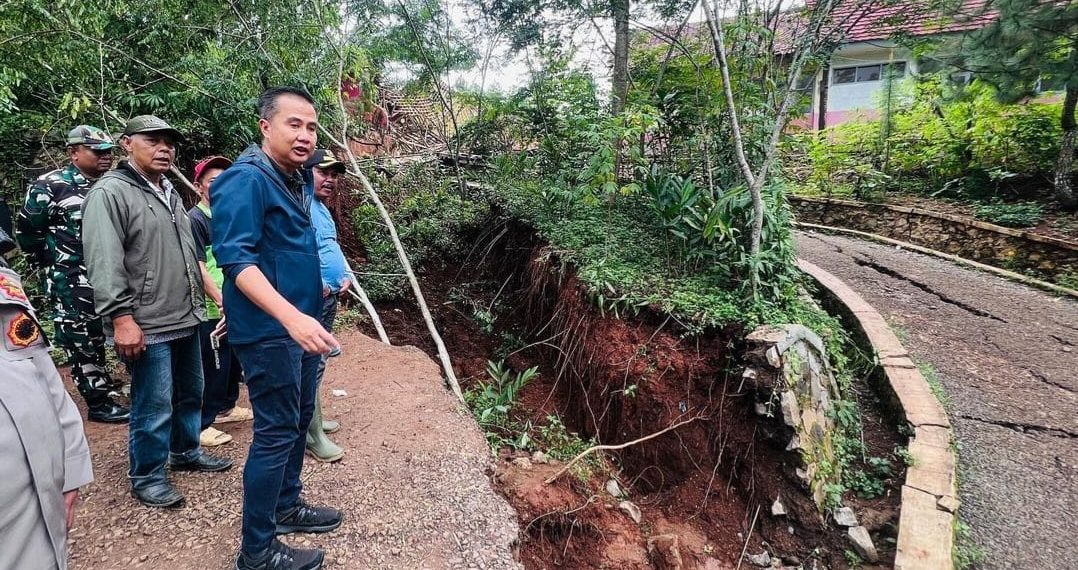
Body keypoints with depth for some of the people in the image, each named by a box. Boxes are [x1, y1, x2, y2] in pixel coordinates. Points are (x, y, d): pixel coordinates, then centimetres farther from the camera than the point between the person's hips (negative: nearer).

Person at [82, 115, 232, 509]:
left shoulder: (169, 193, 17)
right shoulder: (110, 192, -11)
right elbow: (104, 263, -18)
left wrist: (198, 303, 22)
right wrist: (121, 317, -23)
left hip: (186, 319, 9)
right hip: (147, 325, -9)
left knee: (191, 393, 19)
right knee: (154, 406, -1)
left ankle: (186, 453, 36)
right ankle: (147, 478, 15)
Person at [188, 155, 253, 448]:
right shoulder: (194, 219, -12)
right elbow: (199, 268, -17)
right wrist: (222, 303, -20)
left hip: (233, 305, 8)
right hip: (211, 309, -8)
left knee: (233, 361, 18)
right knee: (212, 366, -1)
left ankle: (225, 407, 35)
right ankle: (201, 424, 11)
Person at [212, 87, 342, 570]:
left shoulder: (296, 178, 10)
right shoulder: (247, 179, -18)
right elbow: (236, 260, -26)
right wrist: (291, 316, -37)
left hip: (300, 322, 9)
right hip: (268, 330, -9)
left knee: (299, 419, 19)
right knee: (276, 433, -2)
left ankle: (287, 506, 37)